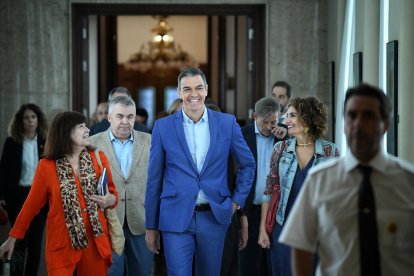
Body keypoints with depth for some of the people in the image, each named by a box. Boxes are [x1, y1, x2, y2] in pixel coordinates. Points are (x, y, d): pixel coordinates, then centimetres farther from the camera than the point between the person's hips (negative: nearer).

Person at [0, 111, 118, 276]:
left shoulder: (98, 158, 2)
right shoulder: (47, 166, -5)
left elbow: (112, 193, 13)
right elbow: (32, 204, 3)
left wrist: (108, 200, -10)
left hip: (95, 240, 3)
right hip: (61, 244, -2)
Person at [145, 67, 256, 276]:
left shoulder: (227, 123, 3)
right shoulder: (163, 127, 0)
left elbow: (248, 164, 16)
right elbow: (154, 179, 4)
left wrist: (237, 200, 7)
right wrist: (151, 226, 4)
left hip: (215, 217, 2)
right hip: (176, 219, -1)